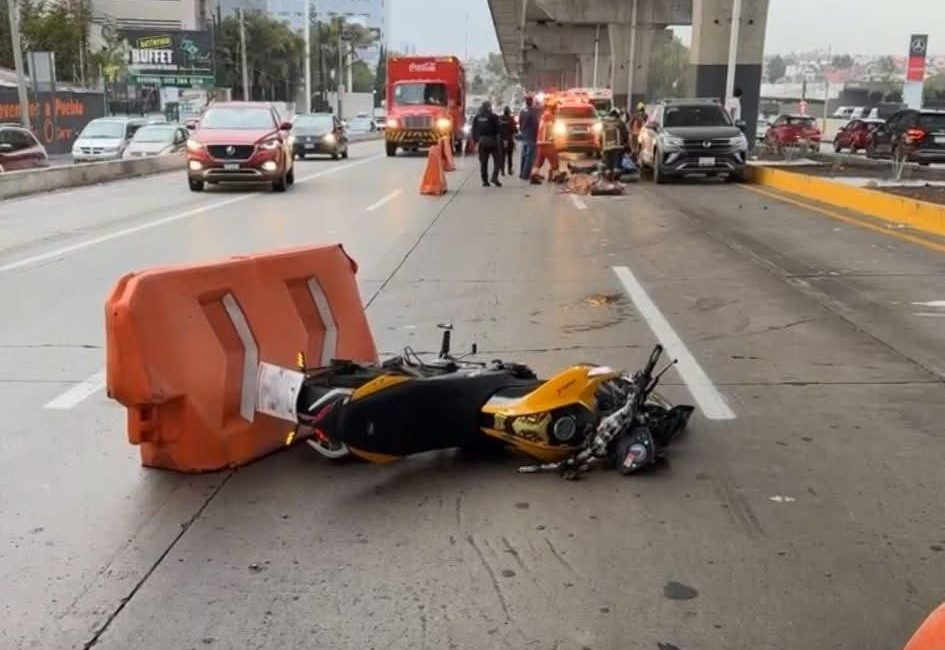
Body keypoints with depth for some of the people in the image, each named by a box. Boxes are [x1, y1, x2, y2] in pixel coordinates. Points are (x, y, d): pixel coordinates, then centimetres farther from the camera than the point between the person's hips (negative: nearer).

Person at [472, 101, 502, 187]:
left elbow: (474, 130, 5)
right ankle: (494, 177, -9)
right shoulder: (494, 117, -8)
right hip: (492, 140, -4)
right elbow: (499, 129, -9)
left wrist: (475, 140, 10)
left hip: (481, 141, 4)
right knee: (498, 159, 6)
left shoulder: (477, 117, 4)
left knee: (483, 161, 8)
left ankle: (485, 180, 6)